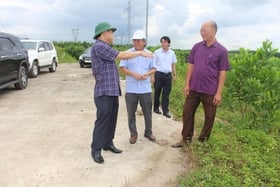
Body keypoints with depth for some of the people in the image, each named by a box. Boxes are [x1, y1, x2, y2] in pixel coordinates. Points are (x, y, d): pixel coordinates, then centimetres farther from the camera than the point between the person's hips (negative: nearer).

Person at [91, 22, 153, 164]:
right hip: (104, 92, -10)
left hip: (112, 91, 10)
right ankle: (96, 150, 8)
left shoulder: (104, 48, 19)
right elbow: (121, 55, -16)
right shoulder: (99, 46, -14)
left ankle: (108, 143, 26)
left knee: (112, 119, 13)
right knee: (102, 121, -4)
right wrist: (140, 53, -6)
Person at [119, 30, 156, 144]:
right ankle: (133, 134, 22)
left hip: (145, 88, 2)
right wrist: (133, 74, -19)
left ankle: (148, 132, 29)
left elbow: (153, 69, 10)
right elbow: (122, 68, -4)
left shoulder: (149, 54, 6)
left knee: (147, 112, 11)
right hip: (131, 89, -1)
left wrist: (147, 74, -12)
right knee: (131, 113, 7)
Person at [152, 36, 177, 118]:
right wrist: (152, 76, -7)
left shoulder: (172, 53, 8)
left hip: (168, 75, 2)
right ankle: (156, 108, 23)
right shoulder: (157, 52, -2)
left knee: (166, 94, 4)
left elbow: (173, 64, 16)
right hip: (159, 74, -2)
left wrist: (174, 74, 11)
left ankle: (166, 111, 9)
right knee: (157, 92, 8)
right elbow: (153, 65, -2)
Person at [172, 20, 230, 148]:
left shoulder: (221, 50, -7)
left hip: (210, 91, -3)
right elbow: (191, 66, 6)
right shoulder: (196, 47, 4)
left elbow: (222, 73, -7)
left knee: (209, 117, 9)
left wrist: (219, 93, -11)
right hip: (194, 88, 3)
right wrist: (187, 84, 1)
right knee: (187, 113, 8)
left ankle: (203, 141, 28)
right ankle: (186, 139, 23)